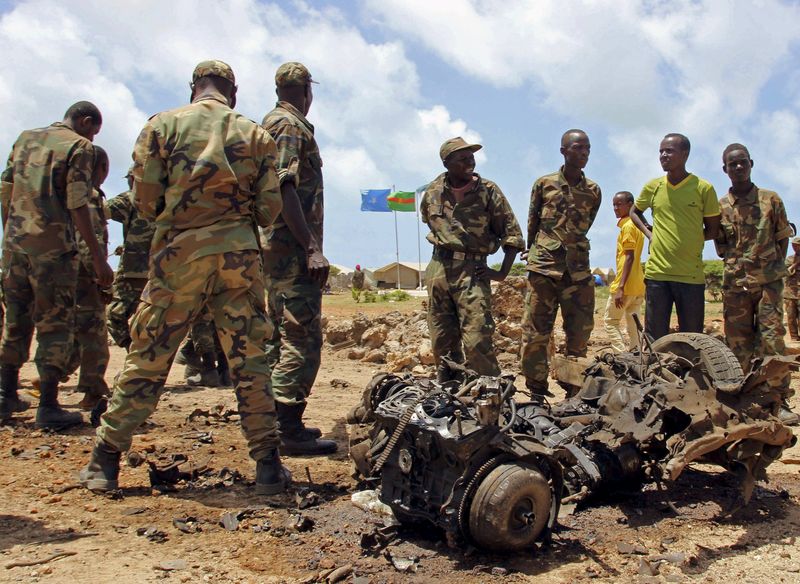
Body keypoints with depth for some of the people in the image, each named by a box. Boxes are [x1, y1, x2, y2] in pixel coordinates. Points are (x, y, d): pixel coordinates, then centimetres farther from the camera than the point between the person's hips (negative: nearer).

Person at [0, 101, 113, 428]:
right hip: (52, 245, -6)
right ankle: (48, 407, -1)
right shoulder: (79, 146, -4)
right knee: (54, 324, -1)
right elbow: (77, 205, -12)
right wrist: (98, 258, -12)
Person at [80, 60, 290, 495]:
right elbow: (269, 209, 2)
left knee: (146, 360, 7)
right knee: (250, 361, 6)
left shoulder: (163, 125, 3)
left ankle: (105, 462, 15)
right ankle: (268, 465, 9)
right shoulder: (255, 134, 6)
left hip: (179, 254, 0)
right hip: (238, 254, 1)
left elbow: (145, 201, -2)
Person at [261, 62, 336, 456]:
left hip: (275, 247, 11)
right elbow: (284, 189, -20)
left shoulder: (272, 124, 22)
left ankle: (276, 423, 20)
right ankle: (289, 429, -8)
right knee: (302, 337, -10)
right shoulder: (290, 125, -7)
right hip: (291, 247, -11)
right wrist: (311, 247, -24)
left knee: (279, 335, 13)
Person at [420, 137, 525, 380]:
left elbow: (512, 234, -1)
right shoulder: (433, 191, 6)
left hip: (472, 271, -4)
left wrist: (502, 273, -7)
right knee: (442, 343, 9)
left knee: (476, 342, -13)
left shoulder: (488, 191, -3)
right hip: (438, 269, 4)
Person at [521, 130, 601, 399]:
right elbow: (532, 224, 11)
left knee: (580, 333, 5)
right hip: (543, 268, -2)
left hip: (578, 270, 2)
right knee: (535, 333, -2)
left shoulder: (593, 191, 8)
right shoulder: (543, 184, 3)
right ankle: (537, 392, 8)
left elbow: (584, 228, 16)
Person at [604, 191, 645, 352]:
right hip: (638, 286, 9)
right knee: (633, 324, 11)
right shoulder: (636, 226, 17)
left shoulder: (627, 226, -11)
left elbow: (629, 257, -18)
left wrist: (620, 287, -22)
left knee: (610, 321, 0)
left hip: (625, 286, -9)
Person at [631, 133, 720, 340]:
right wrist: (649, 233, 10)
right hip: (657, 272, 2)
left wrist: (690, 239, -3)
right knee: (654, 340, 5)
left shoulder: (704, 189, -1)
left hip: (691, 276, -1)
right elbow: (635, 212, 25)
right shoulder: (652, 187, 6)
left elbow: (713, 230, 8)